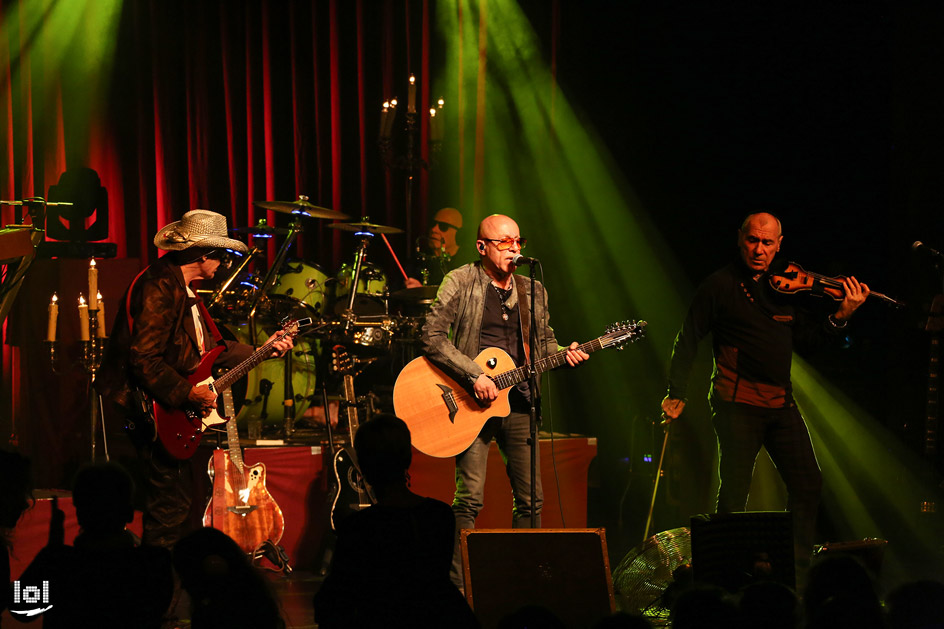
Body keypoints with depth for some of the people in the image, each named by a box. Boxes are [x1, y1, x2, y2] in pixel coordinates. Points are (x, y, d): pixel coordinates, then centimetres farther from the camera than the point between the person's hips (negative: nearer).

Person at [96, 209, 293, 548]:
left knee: (181, 501, 15)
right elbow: (144, 361, -26)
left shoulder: (181, 288, 14)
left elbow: (206, 348, 19)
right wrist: (189, 393, -23)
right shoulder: (160, 288, -20)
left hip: (176, 407, 11)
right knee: (170, 507, -8)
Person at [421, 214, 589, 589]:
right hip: (473, 401, -5)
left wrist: (564, 354, -1)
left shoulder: (533, 291, 14)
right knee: (469, 498, -11)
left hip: (518, 400, 5)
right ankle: (460, 589, -6)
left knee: (531, 498, 4)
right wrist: (474, 377, -18)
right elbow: (432, 337, -11)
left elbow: (544, 341, 22)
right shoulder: (461, 283, -2)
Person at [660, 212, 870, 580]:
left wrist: (842, 315, -5)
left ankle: (798, 571, 17)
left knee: (808, 484, 6)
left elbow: (808, 335, 12)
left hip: (781, 404, 6)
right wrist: (676, 394, -6)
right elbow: (688, 341, -3)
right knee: (734, 494, -3)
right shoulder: (721, 285, -5)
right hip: (738, 403, -6)